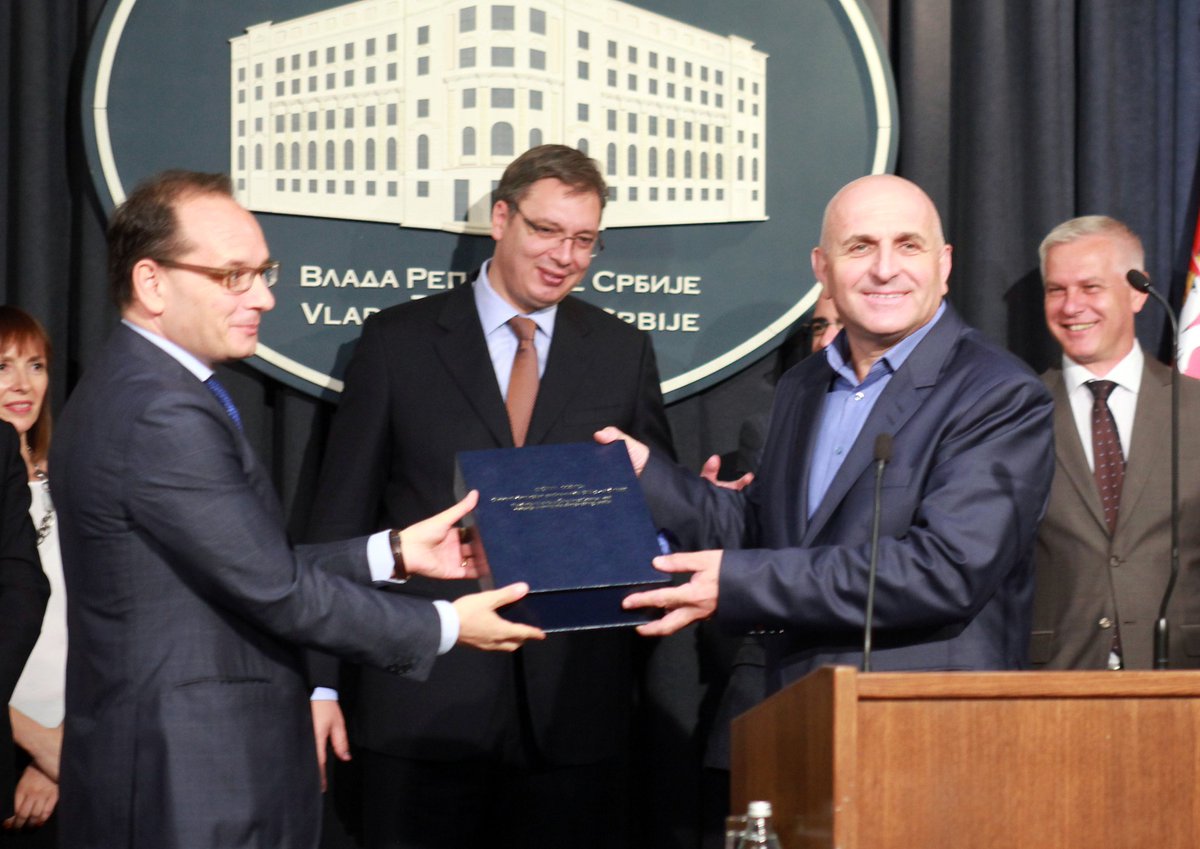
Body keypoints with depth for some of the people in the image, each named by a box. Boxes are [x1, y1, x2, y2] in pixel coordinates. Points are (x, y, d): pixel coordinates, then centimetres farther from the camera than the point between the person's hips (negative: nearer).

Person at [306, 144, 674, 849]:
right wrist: (321, 682, 0)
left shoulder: (624, 352, 10)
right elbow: (343, 514, 4)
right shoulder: (398, 341, 5)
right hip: (423, 706, -1)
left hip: (575, 707, 2)